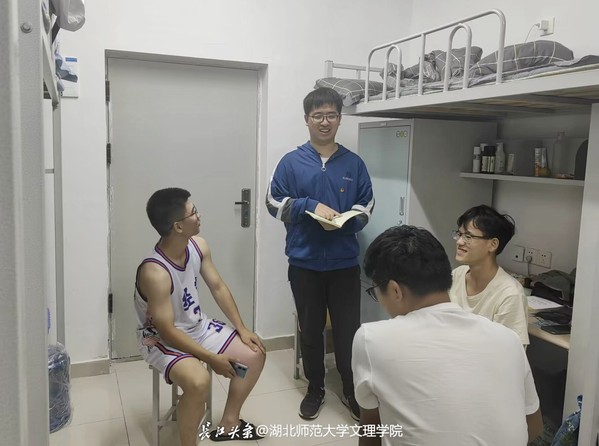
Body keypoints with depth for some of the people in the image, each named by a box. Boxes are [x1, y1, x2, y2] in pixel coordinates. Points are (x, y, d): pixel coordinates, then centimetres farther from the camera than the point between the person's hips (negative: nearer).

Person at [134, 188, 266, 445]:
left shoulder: (198, 245, -10)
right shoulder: (155, 272, -33)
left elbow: (218, 287, 3)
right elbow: (167, 331, -28)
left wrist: (241, 329, -1)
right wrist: (212, 359, -24)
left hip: (198, 328, 8)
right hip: (162, 340, -8)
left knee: (254, 353, 4)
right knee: (199, 382, -35)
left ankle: (228, 424, 21)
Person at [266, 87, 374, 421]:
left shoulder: (354, 163, 3)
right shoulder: (291, 162, -1)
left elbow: (367, 207, 5)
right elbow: (275, 203, -3)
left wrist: (342, 221, -15)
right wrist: (312, 206, -17)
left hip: (345, 262, 0)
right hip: (305, 262, 0)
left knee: (348, 330, 5)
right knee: (310, 330, 13)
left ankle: (353, 391, 25)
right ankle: (315, 389, 32)